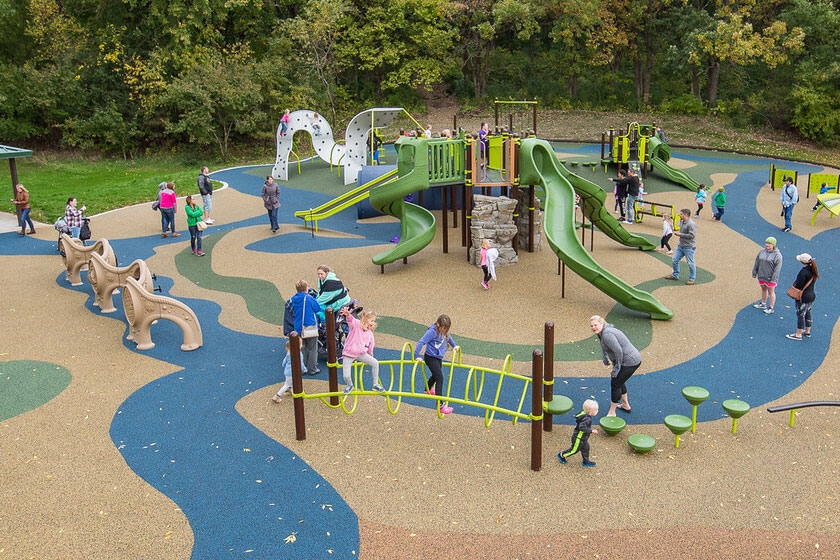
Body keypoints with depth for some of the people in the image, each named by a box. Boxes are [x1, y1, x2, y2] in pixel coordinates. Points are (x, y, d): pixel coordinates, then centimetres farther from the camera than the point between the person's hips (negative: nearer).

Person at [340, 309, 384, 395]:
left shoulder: (370, 333, 7)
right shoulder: (357, 324, -10)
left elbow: (370, 347, 19)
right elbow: (351, 320, -34)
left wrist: (370, 357, 25)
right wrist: (348, 315, -57)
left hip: (361, 353, 5)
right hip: (348, 354, -5)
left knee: (375, 363, -11)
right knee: (346, 376, -13)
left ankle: (375, 385, 6)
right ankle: (349, 385, 25)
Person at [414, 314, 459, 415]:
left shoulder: (444, 331, 0)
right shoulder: (432, 331, -24)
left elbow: (448, 336, 24)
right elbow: (421, 342, -28)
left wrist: (454, 345, 27)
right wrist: (416, 356, -29)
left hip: (438, 358, 9)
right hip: (430, 358, -9)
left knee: (436, 376, 28)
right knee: (440, 378, -14)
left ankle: (428, 389, 60)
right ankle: (440, 405, -15)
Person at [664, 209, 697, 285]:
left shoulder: (691, 224, -20)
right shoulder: (682, 222, 10)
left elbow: (692, 235, -24)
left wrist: (680, 234, -21)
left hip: (689, 247, -9)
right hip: (680, 246, 9)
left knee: (690, 263, 0)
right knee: (675, 260, 12)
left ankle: (692, 279, 10)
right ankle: (675, 275, 27)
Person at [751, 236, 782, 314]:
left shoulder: (777, 255, -15)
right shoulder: (762, 252, 1)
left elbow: (777, 268, -16)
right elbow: (757, 262, 9)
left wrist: (774, 279, -19)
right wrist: (754, 273, 10)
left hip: (770, 278, -5)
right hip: (762, 276, 5)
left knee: (771, 292, 8)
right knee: (763, 289, 22)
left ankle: (771, 308, 19)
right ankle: (763, 304, 40)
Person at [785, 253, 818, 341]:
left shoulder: (803, 272, -24)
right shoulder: (813, 270, 3)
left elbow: (799, 285, -21)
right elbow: (812, 282, 10)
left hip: (803, 297, -9)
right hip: (812, 295, 9)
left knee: (800, 314, -1)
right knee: (807, 313, 20)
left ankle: (798, 335, 6)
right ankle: (807, 332, 32)